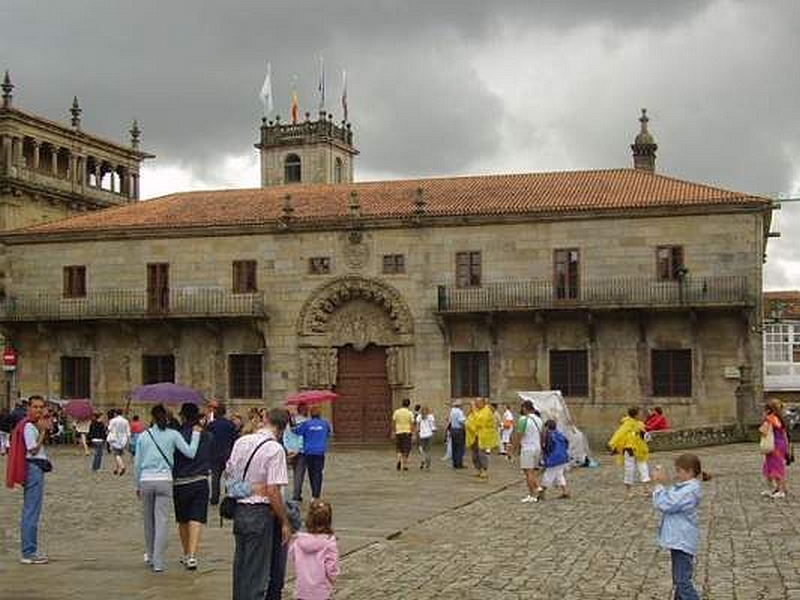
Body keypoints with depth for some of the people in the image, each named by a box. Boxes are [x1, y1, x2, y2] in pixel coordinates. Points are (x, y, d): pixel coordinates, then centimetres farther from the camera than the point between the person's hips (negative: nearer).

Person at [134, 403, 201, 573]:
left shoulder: (143, 436, 5)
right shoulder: (173, 435, -1)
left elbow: (137, 464, 7)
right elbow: (190, 452, -8)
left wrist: (137, 485, 17)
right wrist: (196, 434, 4)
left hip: (146, 481, 2)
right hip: (164, 481, -2)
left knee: (148, 520, 16)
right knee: (161, 520, -1)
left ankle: (150, 556, 31)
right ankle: (157, 562, -6)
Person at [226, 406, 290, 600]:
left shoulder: (241, 442, 5)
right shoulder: (275, 449, -16)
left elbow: (228, 473, 13)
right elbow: (273, 491, -18)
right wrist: (284, 522, -10)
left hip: (238, 510, 7)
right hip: (260, 513, -7)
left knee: (240, 566, 18)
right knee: (257, 572, 2)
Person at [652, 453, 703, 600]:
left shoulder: (689, 491, -21)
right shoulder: (681, 487, 10)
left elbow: (665, 504, -24)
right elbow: (662, 503, 14)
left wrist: (660, 484, -14)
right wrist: (660, 484, 1)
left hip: (682, 542, -10)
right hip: (678, 541, 10)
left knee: (682, 582, -11)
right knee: (678, 581, 21)